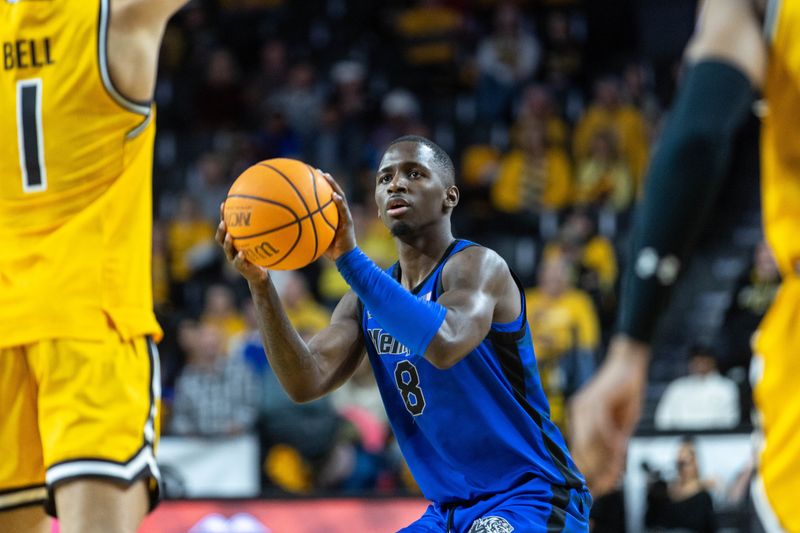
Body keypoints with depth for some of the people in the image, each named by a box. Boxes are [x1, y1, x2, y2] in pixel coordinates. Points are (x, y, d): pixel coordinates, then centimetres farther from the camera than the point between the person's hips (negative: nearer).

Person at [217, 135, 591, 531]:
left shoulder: (476, 265, -13)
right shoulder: (366, 300, 9)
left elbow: (445, 344, -36)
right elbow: (307, 383, -7)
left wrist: (348, 256, -37)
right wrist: (260, 284, -20)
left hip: (533, 499, -8)